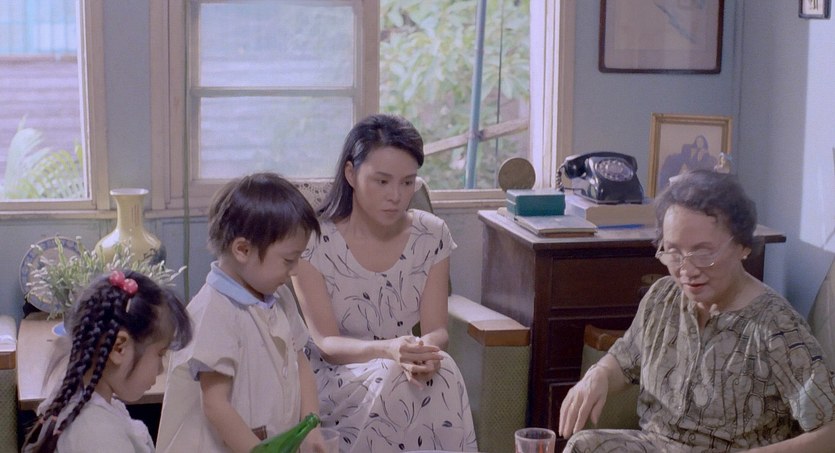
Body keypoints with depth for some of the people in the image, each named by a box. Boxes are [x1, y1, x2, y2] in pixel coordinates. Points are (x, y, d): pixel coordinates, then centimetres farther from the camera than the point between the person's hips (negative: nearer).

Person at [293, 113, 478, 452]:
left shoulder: (432, 236, -1)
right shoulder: (314, 242, -10)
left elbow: (436, 329, -4)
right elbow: (325, 342, -15)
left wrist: (426, 348, -30)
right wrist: (388, 350, -35)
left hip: (407, 367, 3)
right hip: (335, 379, -3)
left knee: (441, 374, -30)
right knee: (396, 382, -34)